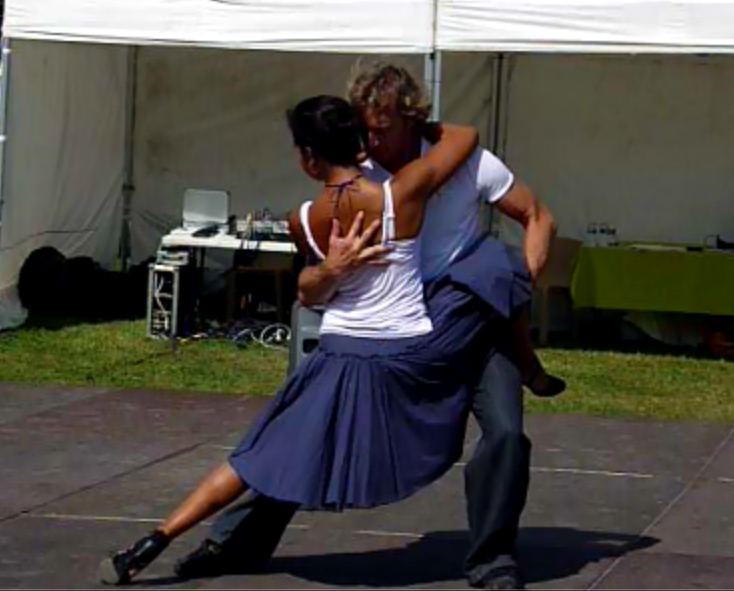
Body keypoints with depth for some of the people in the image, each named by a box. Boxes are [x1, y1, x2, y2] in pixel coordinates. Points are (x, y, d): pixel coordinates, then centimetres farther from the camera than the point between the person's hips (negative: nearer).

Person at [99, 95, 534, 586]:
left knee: (258, 460, 12)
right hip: (410, 361, -2)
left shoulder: (303, 222, -6)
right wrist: (418, 128, 20)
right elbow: (467, 136, 5)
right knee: (493, 267, 14)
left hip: (340, 363, 2)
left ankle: (156, 541, 6)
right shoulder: (402, 195, -11)